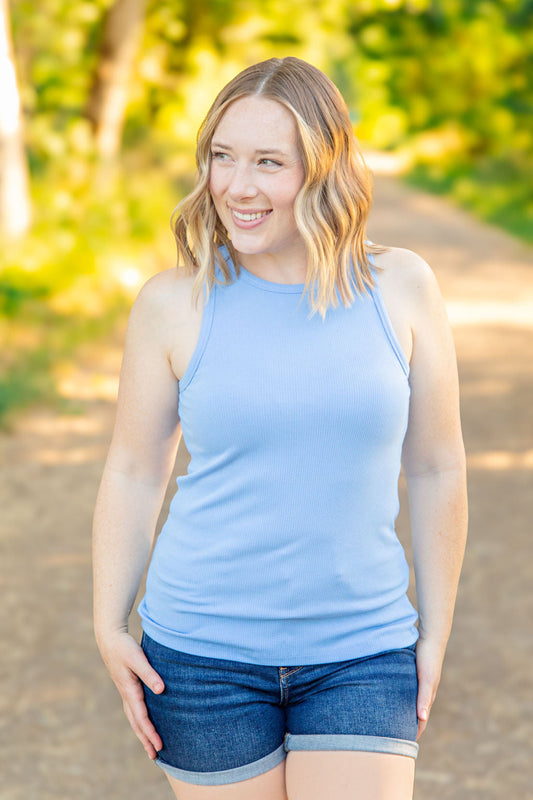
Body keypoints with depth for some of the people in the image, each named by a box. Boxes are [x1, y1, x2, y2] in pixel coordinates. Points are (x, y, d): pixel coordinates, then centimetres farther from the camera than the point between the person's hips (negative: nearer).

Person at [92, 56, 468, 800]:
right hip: (205, 651, 0)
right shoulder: (174, 303, -4)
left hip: (361, 652, 0)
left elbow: (436, 469, 4)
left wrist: (435, 636, 5)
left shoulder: (400, 287, -3)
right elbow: (133, 472, 4)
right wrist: (109, 628, -1)